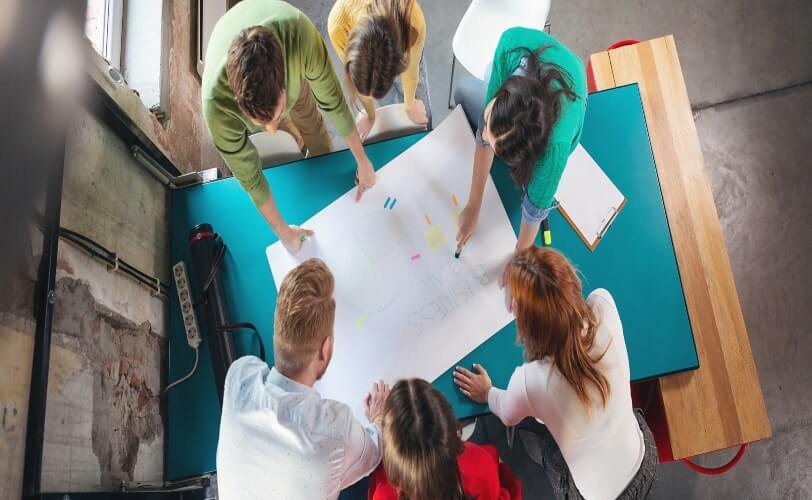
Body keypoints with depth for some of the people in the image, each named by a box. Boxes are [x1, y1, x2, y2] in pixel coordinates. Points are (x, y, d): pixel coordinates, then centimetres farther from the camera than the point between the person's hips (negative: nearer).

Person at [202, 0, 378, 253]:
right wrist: (282, 230, -19)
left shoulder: (299, 32, -50)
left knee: (310, 120, 20)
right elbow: (248, 176, -32)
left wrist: (363, 161, -18)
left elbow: (332, 101, -30)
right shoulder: (217, 103, -49)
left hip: (289, 62, 1)